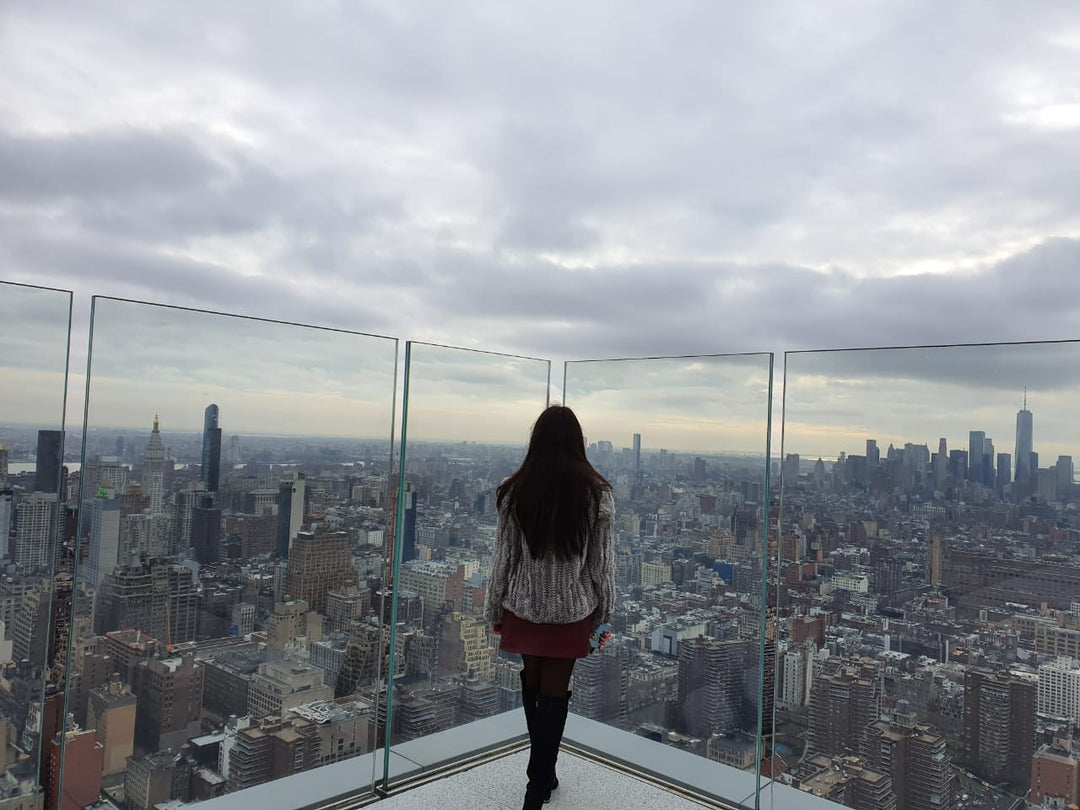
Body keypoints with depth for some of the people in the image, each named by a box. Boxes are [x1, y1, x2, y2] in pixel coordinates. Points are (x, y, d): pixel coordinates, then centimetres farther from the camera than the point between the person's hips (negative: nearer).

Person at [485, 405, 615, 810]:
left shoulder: (514, 490, -9)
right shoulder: (597, 492, -10)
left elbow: (503, 557, -3)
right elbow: (602, 564, -6)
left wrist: (494, 610, 9)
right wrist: (603, 616, 5)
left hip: (524, 606, 1)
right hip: (572, 609, -1)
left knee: (532, 682, 20)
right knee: (555, 691, 9)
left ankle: (543, 773, 34)